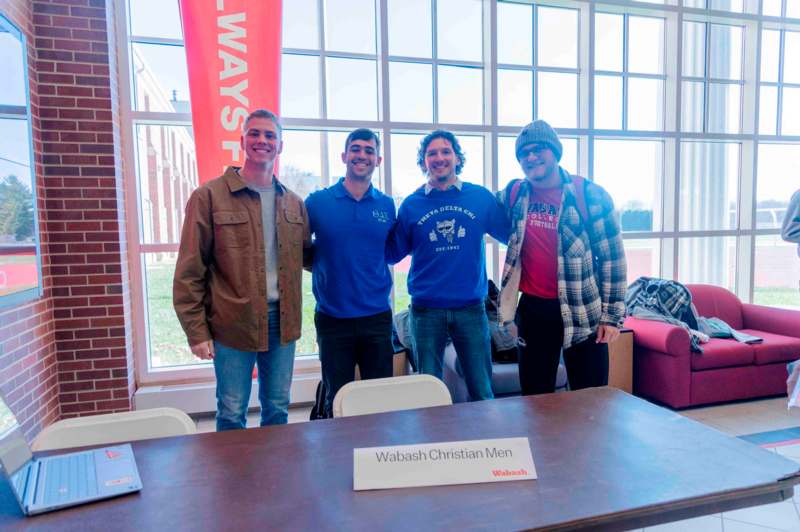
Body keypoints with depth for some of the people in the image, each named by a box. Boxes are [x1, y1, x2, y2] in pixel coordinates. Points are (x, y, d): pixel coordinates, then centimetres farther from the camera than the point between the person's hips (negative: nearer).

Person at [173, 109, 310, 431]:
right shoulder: (210, 196, -6)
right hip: (233, 325, -4)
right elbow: (189, 272, -6)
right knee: (232, 415, 9)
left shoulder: (293, 202, 9)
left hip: (283, 322, 4)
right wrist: (197, 330, -9)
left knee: (277, 410, 16)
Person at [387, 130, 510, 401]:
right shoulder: (411, 204, 3)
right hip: (426, 310, 0)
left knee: (482, 392, 9)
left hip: (470, 307, 0)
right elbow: (393, 252, 5)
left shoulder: (481, 197, 3)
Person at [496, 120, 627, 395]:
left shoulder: (590, 195, -8)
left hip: (583, 311, -3)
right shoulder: (514, 193, 3)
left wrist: (612, 314, -8)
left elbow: (612, 256, -6)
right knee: (534, 397, 14)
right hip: (533, 309, 3)